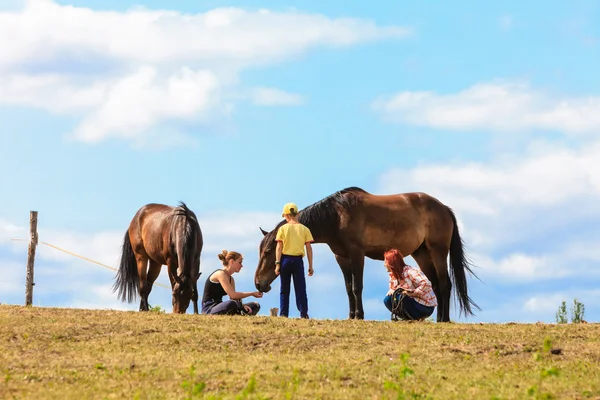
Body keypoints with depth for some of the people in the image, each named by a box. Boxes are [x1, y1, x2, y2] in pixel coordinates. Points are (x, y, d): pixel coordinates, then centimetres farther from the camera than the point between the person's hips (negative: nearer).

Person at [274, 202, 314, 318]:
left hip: (285, 259, 0)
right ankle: (304, 314, -4)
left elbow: (279, 247, -6)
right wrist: (310, 266, 4)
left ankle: (283, 314, 5)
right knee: (300, 289, 3)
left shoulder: (283, 229, -1)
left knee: (284, 290, 8)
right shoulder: (304, 229, 1)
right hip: (298, 261, 0)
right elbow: (309, 249, 0)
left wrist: (277, 264, -5)